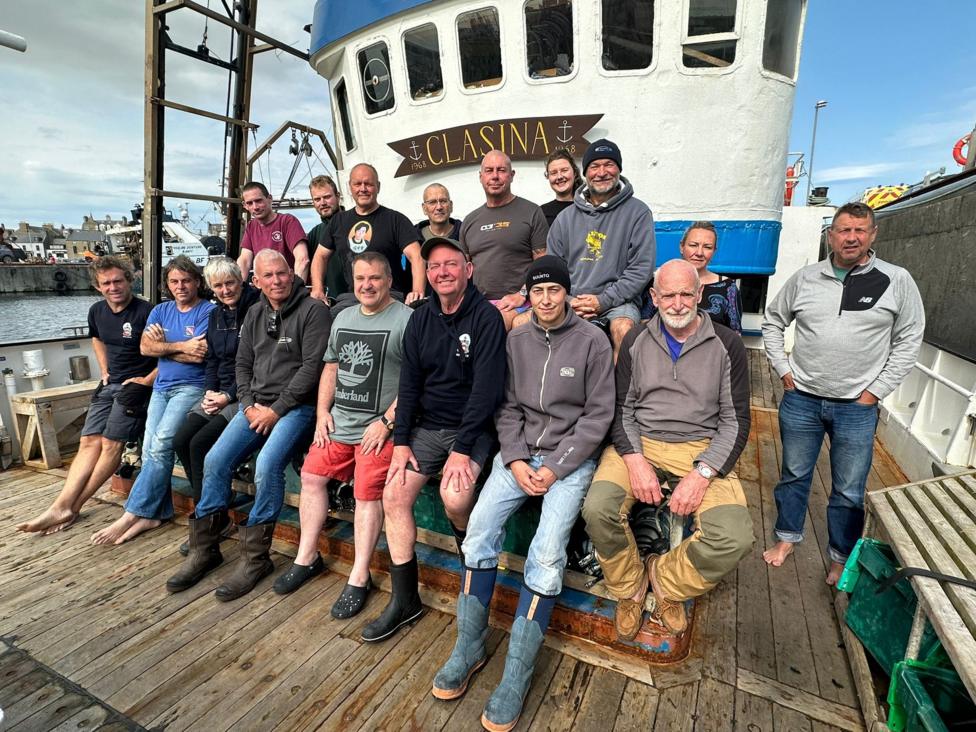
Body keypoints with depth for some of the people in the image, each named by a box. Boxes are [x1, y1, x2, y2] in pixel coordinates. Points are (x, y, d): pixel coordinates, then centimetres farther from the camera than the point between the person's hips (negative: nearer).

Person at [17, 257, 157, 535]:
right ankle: (61, 506, -7)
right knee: (89, 442, -3)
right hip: (110, 384, 7)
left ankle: (70, 507, -2)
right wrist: (104, 371, 17)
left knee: (111, 444, -12)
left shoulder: (146, 312, -14)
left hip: (137, 384, -7)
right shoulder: (96, 311, 9)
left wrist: (147, 380, -16)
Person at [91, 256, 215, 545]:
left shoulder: (208, 312, -5)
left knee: (160, 444, -18)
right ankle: (156, 512, 3)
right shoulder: (160, 310, 14)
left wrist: (162, 344, -3)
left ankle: (132, 514, -11)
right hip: (161, 387, 6)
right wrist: (181, 345, -12)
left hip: (192, 387, -6)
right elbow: (145, 347, 1)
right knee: (150, 448, -3)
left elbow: (198, 355, -16)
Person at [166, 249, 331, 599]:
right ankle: (204, 550, 11)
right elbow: (243, 364, 18)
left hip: (296, 406, -7)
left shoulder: (313, 310, -6)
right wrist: (248, 405, 2)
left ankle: (256, 557, -10)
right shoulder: (255, 314, 16)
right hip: (256, 404, 7)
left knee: (267, 465, -26)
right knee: (215, 461, -6)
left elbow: (312, 366, -13)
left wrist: (277, 409, -14)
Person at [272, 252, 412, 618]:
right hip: (337, 423, 8)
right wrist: (323, 412, 9)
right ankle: (307, 558, 27)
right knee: (312, 476, 9)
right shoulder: (343, 317, 16)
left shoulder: (406, 319, -9)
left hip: (378, 428, -7)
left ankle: (359, 579, 8)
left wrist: (386, 422, -16)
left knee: (368, 494, -7)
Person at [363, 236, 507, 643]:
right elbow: (409, 383, 5)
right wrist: (401, 440, -2)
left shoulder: (486, 317, -11)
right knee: (393, 495, -6)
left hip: (472, 429, -5)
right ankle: (405, 600, 10)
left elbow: (486, 388, -18)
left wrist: (463, 449, -21)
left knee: (454, 497, -28)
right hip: (427, 426, 6)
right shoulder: (420, 319, 7)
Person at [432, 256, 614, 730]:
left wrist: (555, 468, -11)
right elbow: (507, 407, 7)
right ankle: (469, 647, 3)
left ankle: (517, 675, -3)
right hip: (519, 452, 3)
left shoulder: (592, 341, -3)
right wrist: (516, 460, -8)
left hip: (570, 458, -3)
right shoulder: (515, 341, 7)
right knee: (480, 527, -15)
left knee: (548, 553, -19)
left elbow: (598, 415, -5)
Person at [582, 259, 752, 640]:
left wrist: (702, 473, -14)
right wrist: (635, 461, -14)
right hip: (639, 442, 1)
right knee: (597, 510, -26)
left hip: (702, 449, 0)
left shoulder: (727, 345, 1)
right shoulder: (637, 340, 5)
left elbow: (736, 421, 0)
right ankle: (629, 589, 6)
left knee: (735, 539, -24)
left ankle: (665, 579, 9)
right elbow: (622, 409, 4)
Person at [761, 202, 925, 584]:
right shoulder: (805, 278, 2)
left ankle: (842, 559, 29)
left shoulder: (897, 281, -2)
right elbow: (773, 321, 12)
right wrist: (784, 370, 3)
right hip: (801, 399, 1)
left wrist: (876, 391, -4)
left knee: (849, 491, 10)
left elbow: (909, 341, 2)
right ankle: (787, 538, 34)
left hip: (857, 407, -1)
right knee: (794, 475, 15)